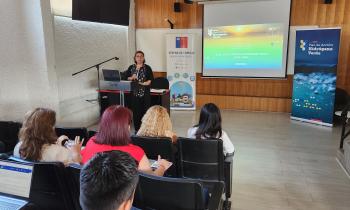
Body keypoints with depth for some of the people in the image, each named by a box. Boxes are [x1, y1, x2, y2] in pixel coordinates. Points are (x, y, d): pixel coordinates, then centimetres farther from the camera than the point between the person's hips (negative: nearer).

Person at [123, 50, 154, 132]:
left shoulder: (147, 68, 0)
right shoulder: (131, 67, 10)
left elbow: (151, 79, -4)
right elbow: (126, 77, 8)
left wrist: (147, 82, -20)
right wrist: (131, 78, -10)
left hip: (145, 93, -3)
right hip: (134, 93, 3)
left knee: (145, 110, -3)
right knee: (136, 111, 5)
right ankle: (137, 129, 16)